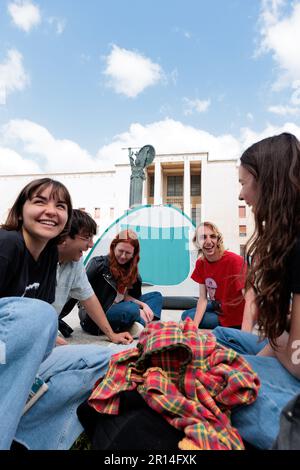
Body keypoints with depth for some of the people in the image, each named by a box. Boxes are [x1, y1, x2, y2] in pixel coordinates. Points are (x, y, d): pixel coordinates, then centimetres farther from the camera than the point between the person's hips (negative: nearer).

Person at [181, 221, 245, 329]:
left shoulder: (235, 261, -29)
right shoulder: (200, 263, -9)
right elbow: (203, 298, -8)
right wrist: (195, 325, -22)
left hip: (234, 318, -7)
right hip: (217, 307, 7)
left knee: (189, 318, -10)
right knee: (185, 315, 12)